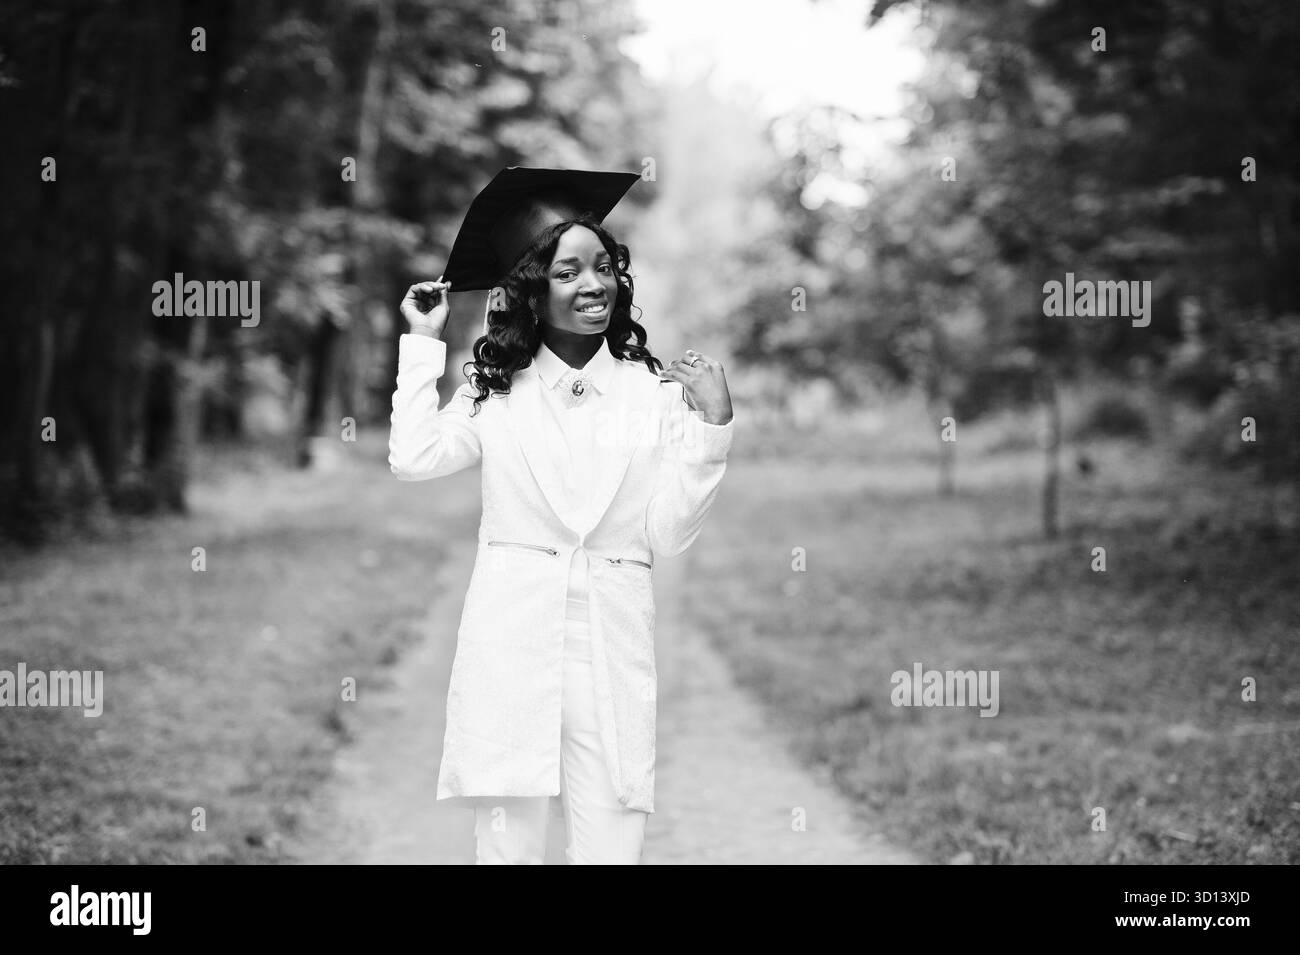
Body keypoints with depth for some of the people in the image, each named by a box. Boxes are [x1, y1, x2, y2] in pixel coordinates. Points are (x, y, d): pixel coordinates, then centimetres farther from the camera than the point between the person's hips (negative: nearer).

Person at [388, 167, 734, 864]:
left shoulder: (656, 392, 7)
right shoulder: (498, 389, 9)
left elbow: (669, 533, 4)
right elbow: (414, 459, -6)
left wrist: (712, 426, -6)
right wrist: (424, 343, 4)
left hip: (613, 647, 0)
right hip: (510, 642, 0)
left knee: (611, 849, -5)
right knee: (507, 843, -1)